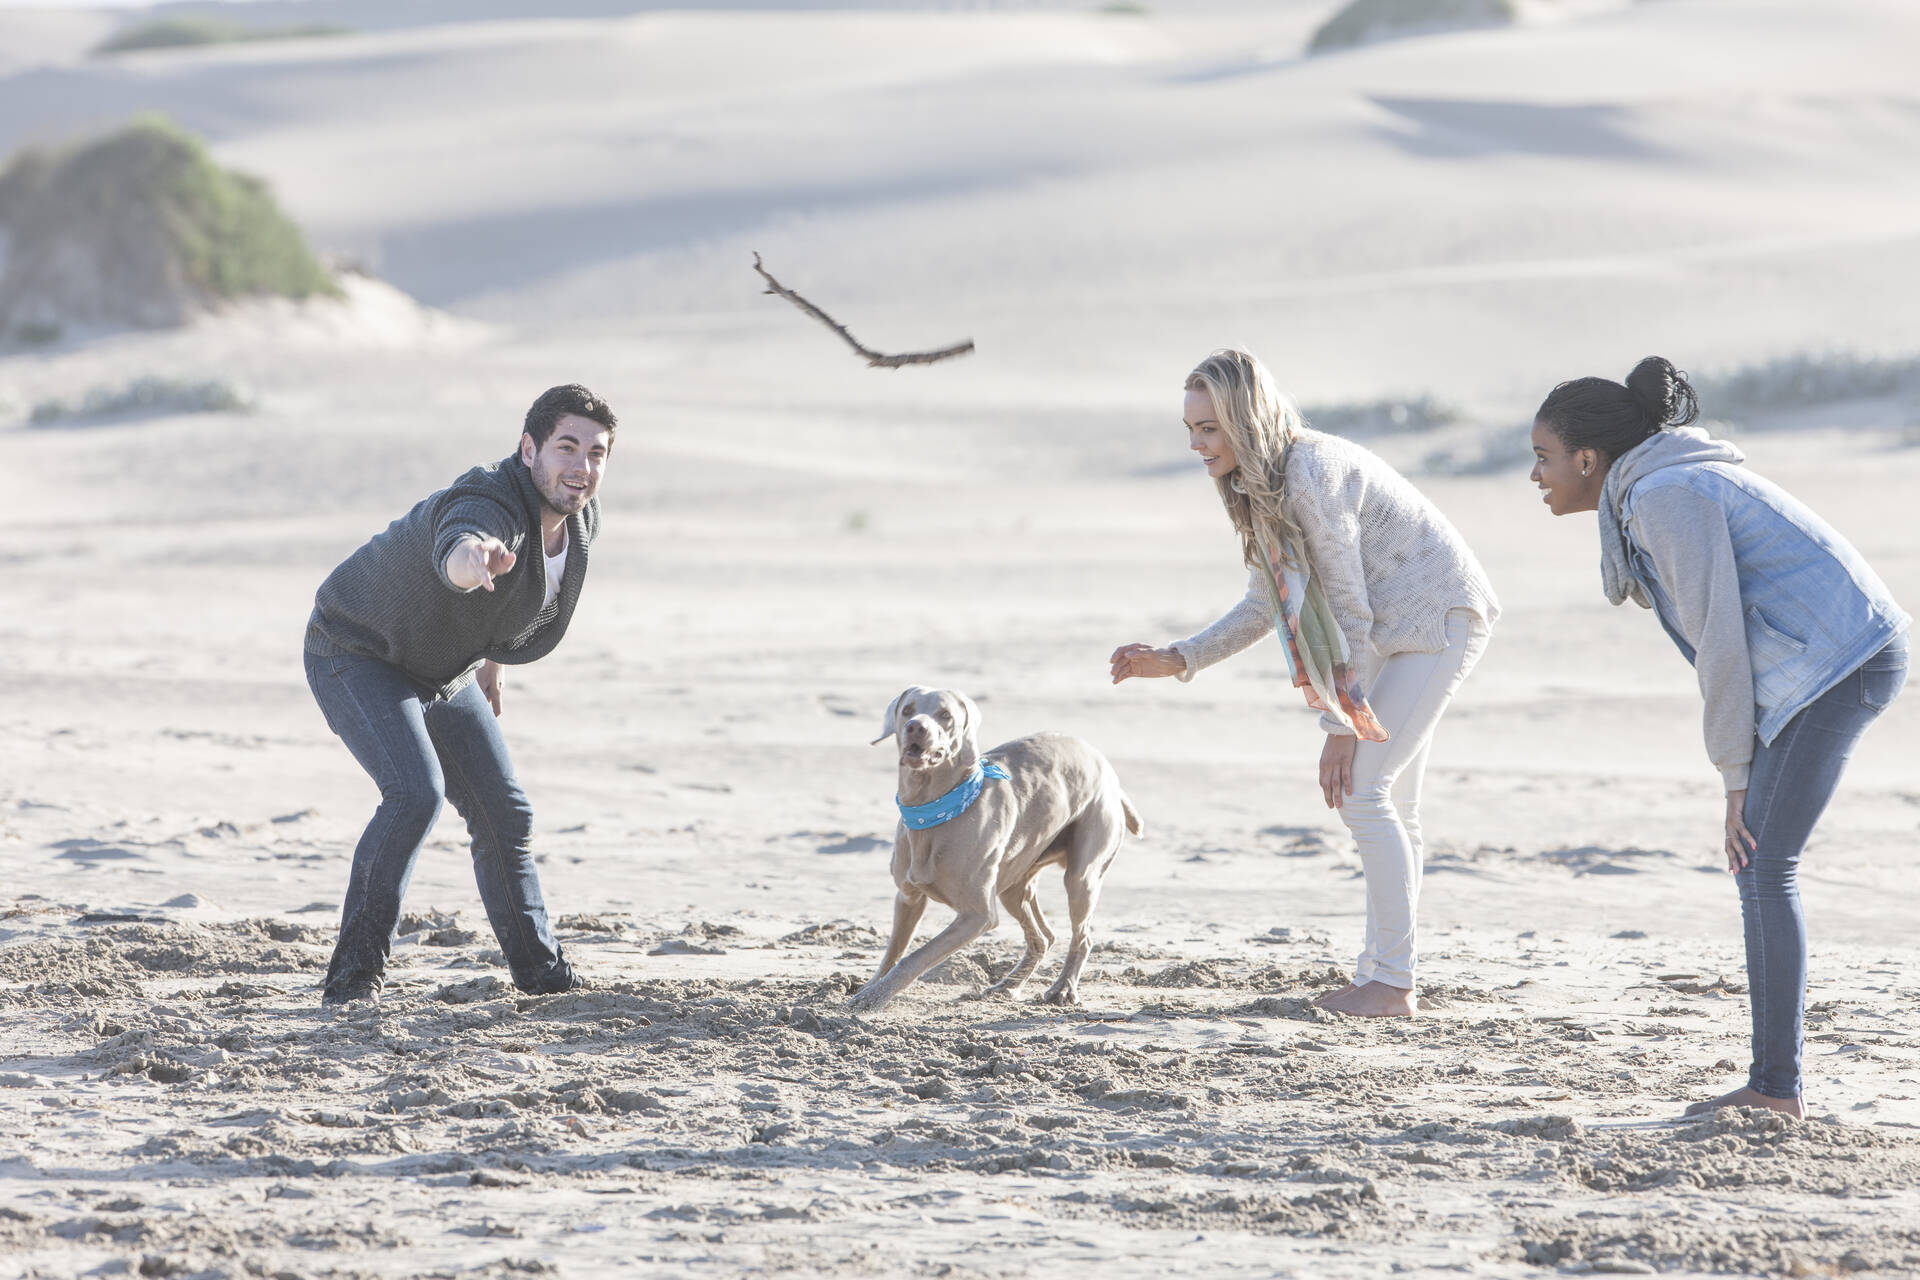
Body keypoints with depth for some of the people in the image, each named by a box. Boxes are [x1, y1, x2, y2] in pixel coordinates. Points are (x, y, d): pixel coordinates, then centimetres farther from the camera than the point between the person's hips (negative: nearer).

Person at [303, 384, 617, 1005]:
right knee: (415, 793, -28)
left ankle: (543, 972, 27)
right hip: (357, 654, -8)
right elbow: (458, 547, -63)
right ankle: (354, 974, -21)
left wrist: (491, 659, 23)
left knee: (505, 813, 10)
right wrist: (475, 558, -86)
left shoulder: (581, 516, -8)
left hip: (446, 673, 8)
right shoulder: (488, 504, -37)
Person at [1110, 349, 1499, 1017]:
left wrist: (1342, 725, -18)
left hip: (1439, 616, -10)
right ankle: (1383, 972, 17)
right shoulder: (1260, 485, 4)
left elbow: (1349, 605, -22)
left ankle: (1392, 985, -10)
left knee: (1362, 788, -13)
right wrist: (1179, 659, 0)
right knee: (1389, 800, 11)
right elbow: (1265, 605, 10)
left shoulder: (1311, 475, -26)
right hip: (1397, 629, 10)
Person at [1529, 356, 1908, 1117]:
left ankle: (1778, 1088, -10)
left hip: (1832, 661, -10)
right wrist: (1744, 771, 10)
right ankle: (1772, 1084, 10)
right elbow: (1722, 640, 18)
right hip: (1842, 661, 10)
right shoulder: (1644, 497, 17)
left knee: (1763, 870, -10)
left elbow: (1721, 641, -16)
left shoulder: (1666, 496, -14)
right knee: (1758, 868, 10)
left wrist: (1736, 776, -9)